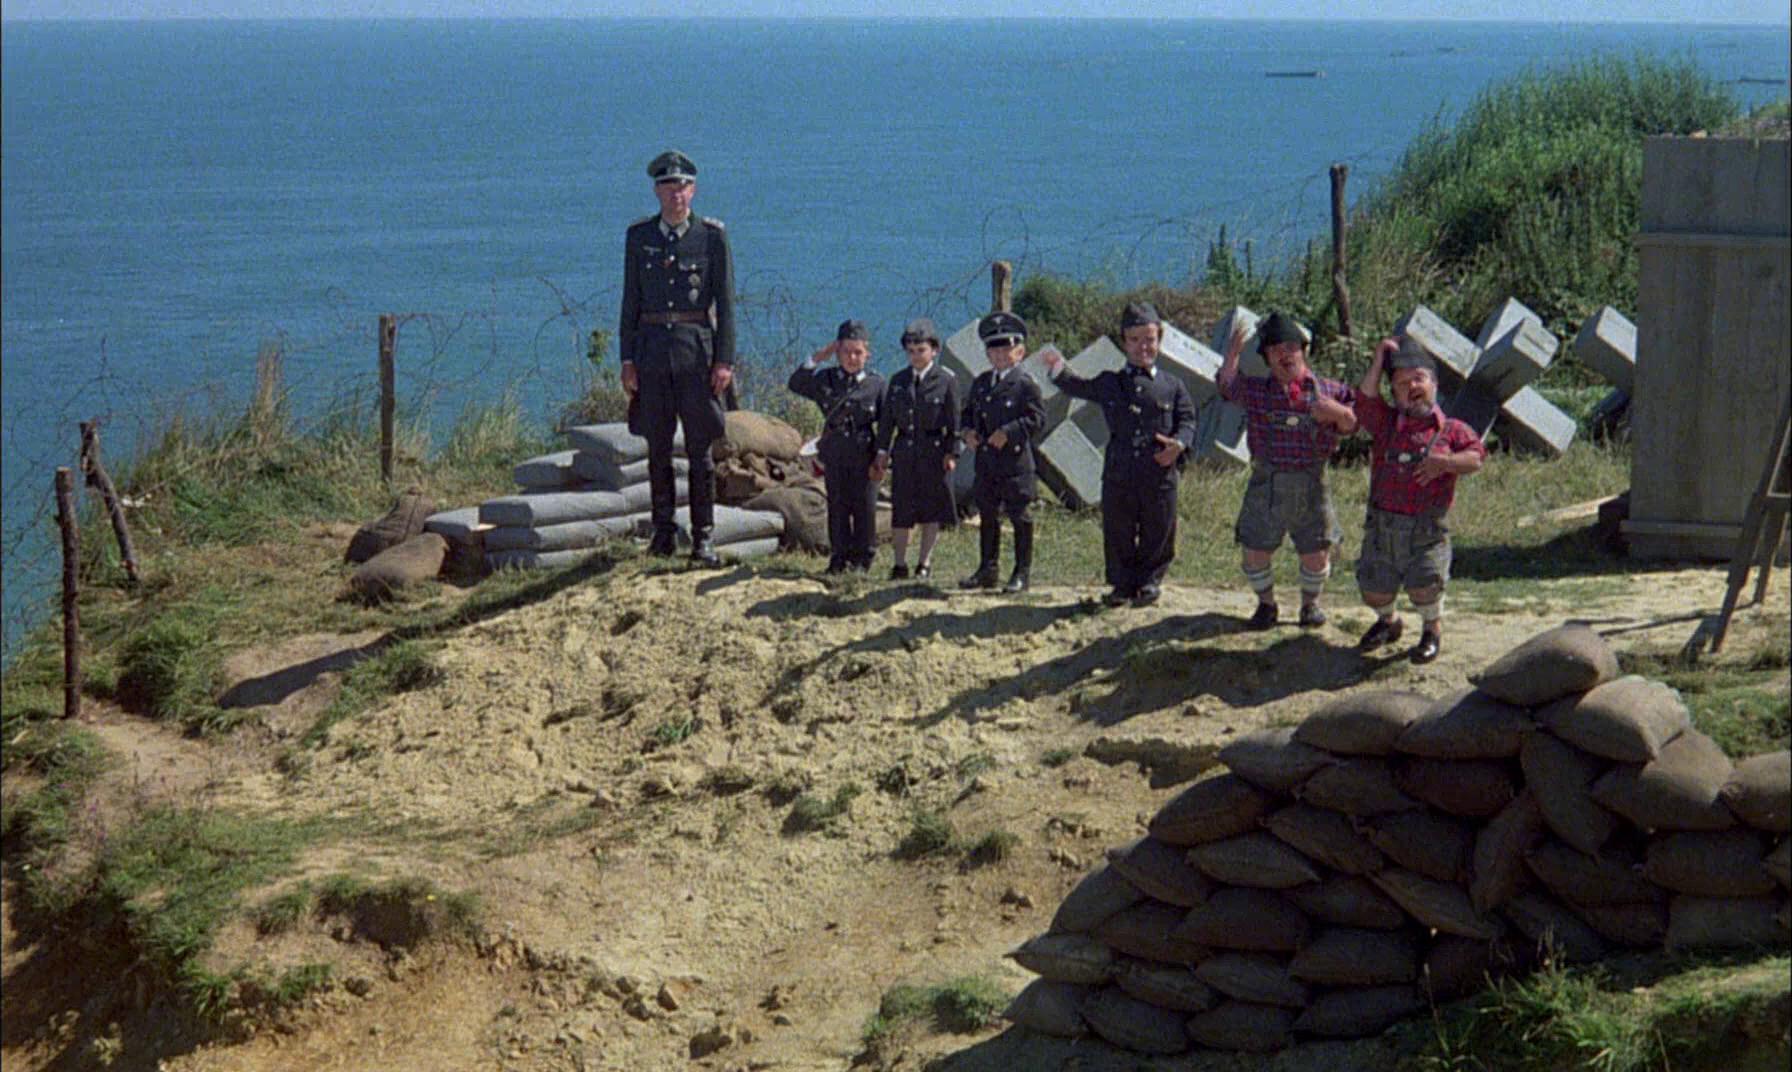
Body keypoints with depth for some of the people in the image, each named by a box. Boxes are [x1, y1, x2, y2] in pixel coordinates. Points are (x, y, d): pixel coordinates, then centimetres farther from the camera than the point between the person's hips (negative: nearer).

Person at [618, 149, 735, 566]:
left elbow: (725, 301, 0)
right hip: (652, 349, 2)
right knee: (657, 447, 6)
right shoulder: (639, 236, 8)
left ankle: (703, 536, 4)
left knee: (699, 447, -1)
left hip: (696, 347, -2)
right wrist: (627, 358, 3)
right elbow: (631, 300, 9)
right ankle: (663, 532, 15)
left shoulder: (712, 235, 1)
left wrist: (724, 360, -6)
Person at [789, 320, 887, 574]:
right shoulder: (826, 380, 7)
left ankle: (861, 558, 11)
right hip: (834, 455, 2)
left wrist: (880, 460, -4)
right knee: (837, 506, 6)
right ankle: (839, 558, 12)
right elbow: (796, 384, -4)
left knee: (864, 507, 2)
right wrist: (816, 359, -8)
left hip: (864, 456, -2)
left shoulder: (876, 384, 1)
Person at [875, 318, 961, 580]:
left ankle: (925, 563, 15)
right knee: (901, 510, 4)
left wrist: (952, 452, -8)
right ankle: (900, 563, 12)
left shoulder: (946, 380, -3)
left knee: (931, 510, 5)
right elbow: (887, 418, 10)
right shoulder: (898, 381, 8)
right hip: (904, 451, 3)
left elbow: (954, 421, -3)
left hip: (933, 451, -3)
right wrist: (882, 450, 4)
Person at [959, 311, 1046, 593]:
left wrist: (1008, 432, -21)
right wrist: (967, 431, 1)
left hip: (1015, 460, -7)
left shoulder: (1025, 384, -8)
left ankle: (1022, 573, 6)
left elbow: (1036, 418, -13)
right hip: (985, 461, 7)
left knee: (1020, 517, 0)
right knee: (987, 516, 13)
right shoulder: (980, 384, 13)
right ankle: (987, 570, 22)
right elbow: (968, 411, 22)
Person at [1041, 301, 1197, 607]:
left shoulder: (1172, 387, 6)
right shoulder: (1109, 384, 10)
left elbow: (1187, 420, 4)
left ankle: (1150, 581, 22)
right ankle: (1123, 585, 19)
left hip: (1160, 476, -1)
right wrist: (1058, 368, -6)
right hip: (1118, 475, 1)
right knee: (1118, 535, 6)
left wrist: (1180, 444, -15)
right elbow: (1076, 387, 11)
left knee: (1157, 533, 7)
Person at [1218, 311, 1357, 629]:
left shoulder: (1326, 391, 4)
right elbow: (1226, 386, 20)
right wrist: (1232, 355, 10)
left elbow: (1351, 425, 3)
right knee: (1255, 553, 3)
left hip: (1310, 486, 0)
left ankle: (1310, 603, 30)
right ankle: (1266, 604, 27)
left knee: (1316, 555, 4)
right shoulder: (1255, 389, 6)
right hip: (1266, 486, 0)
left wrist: (1337, 412, -17)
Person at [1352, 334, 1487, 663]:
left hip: (1427, 528, -3)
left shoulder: (1451, 430, 6)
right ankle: (1387, 623, 39)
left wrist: (1445, 462, -22)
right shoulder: (1386, 424, 12)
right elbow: (1365, 399, -2)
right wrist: (1380, 359, 3)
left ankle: (1433, 630, 15)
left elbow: (1476, 458, -6)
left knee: (1424, 585, -14)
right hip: (1382, 524, 3)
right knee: (1374, 587, 7)